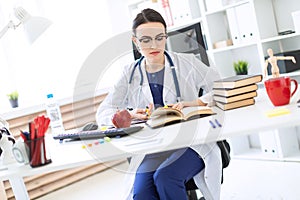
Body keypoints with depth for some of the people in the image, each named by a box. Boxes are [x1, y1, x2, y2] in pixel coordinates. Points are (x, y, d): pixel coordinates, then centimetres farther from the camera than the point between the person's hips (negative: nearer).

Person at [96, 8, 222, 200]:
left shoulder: (187, 62, 6)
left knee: (165, 177, -31)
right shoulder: (131, 74, 12)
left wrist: (194, 104, -15)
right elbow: (103, 113, 7)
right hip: (151, 151, 2)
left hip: (192, 143, -1)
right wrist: (129, 115, -15)